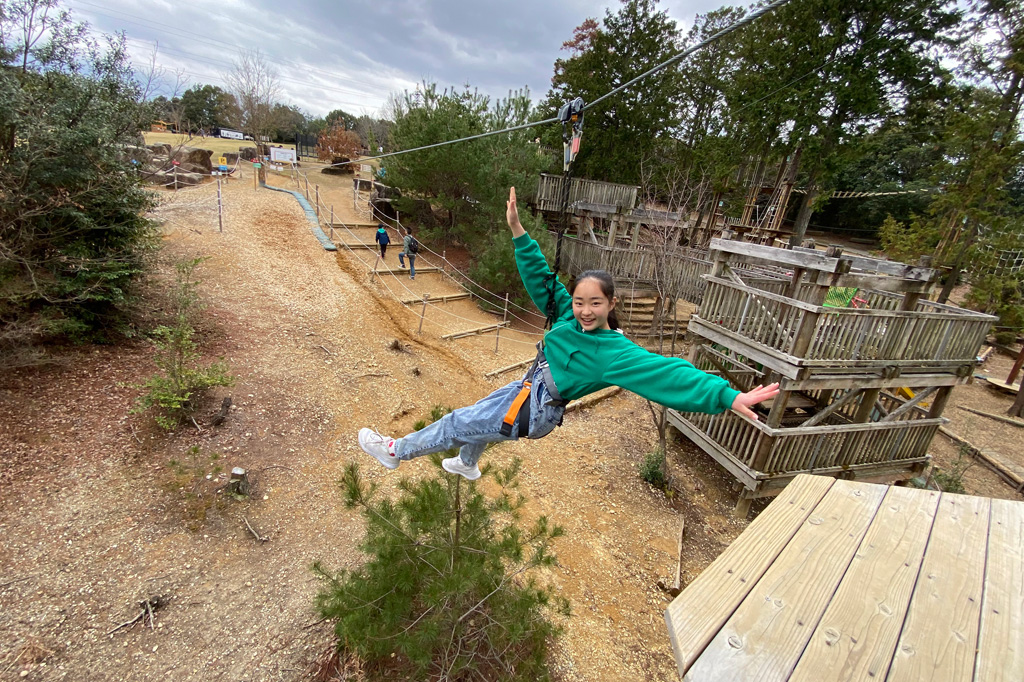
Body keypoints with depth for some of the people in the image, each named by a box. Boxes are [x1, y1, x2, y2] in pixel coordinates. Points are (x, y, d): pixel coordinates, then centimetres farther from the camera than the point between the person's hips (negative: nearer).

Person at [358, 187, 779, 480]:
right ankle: (467, 465, 62)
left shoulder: (615, 353, -26)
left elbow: (668, 373, -34)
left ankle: (396, 451, 26)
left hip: (533, 413, -7)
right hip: (524, 391, 7)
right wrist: (518, 232, -13)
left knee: (457, 424, 2)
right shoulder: (568, 317, -9)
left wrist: (729, 396, -43)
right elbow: (540, 278, -6)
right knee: (475, 415, 31)